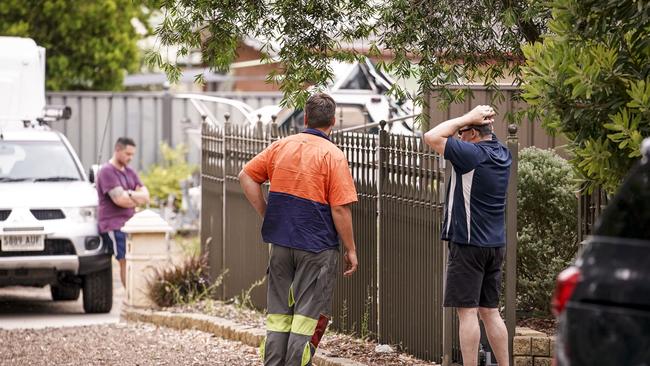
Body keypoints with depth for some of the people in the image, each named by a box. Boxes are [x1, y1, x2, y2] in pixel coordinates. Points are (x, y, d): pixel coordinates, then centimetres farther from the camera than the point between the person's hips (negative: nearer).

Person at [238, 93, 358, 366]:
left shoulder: (282, 146, 4)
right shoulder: (333, 156, -11)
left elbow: (246, 177, 7)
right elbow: (340, 210, -13)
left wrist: (267, 214, 10)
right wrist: (350, 250, -4)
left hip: (280, 243, 5)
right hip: (317, 246, -5)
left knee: (279, 314, 13)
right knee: (308, 316, 2)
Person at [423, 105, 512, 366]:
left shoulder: (472, 154, -16)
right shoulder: (502, 154, 7)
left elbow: (432, 137, -14)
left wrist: (468, 117, -8)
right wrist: (485, 120, 8)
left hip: (469, 244, -8)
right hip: (495, 244, 8)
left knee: (467, 311, -5)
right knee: (490, 311, 13)